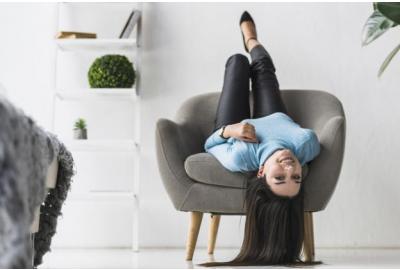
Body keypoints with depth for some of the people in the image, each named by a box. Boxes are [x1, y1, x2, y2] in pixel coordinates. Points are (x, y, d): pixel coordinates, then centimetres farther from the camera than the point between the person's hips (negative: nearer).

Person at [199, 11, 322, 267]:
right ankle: (251, 41, 66)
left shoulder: (241, 158, -54)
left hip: (233, 132, -1)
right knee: (262, 66, 24)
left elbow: (210, 144, -29)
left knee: (238, 62, 18)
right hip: (277, 120, 2)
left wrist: (228, 130, -49)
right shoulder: (306, 145, -51)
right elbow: (310, 136, -22)